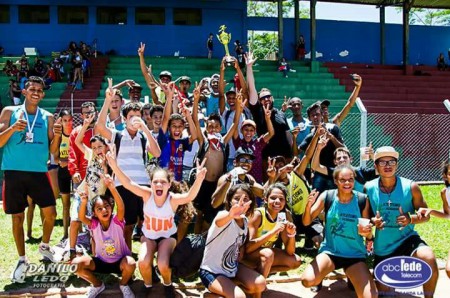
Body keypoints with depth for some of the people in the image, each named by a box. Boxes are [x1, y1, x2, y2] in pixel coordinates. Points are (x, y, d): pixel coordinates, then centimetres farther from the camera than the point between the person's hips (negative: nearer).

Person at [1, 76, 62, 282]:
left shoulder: (47, 117, 6)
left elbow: (52, 150, 5)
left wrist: (57, 136, -15)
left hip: (39, 172, 2)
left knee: (50, 213, 0)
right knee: (17, 217, 5)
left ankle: (44, 246, 28)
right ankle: (22, 260, 19)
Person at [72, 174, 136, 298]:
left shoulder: (117, 221, -20)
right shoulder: (94, 224, -13)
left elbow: (121, 207, -40)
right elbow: (81, 217, -33)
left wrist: (112, 188, -55)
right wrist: (84, 203, -54)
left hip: (119, 261, -2)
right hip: (101, 262, 3)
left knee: (130, 264, -37)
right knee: (76, 263, -21)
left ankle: (123, 285, 0)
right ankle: (97, 285, 7)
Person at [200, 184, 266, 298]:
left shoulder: (245, 221, -1)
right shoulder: (225, 217, -24)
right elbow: (219, 220, -51)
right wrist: (230, 214, -75)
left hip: (233, 268, 7)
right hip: (212, 272, -7)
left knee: (260, 284, -12)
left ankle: (231, 285, 10)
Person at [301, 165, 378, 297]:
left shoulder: (362, 200, -7)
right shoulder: (327, 197, -6)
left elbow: (369, 235, 0)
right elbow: (306, 222, -6)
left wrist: (367, 232, -24)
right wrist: (308, 205, -25)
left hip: (355, 255, 0)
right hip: (330, 251, 0)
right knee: (307, 280, -26)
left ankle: (352, 277, 14)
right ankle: (320, 275, 11)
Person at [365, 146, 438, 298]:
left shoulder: (410, 187, -11)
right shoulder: (369, 188, -8)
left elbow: (426, 215, -4)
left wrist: (411, 219, -25)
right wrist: (372, 221, -19)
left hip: (407, 238, -2)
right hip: (382, 246, 2)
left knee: (429, 259, -34)